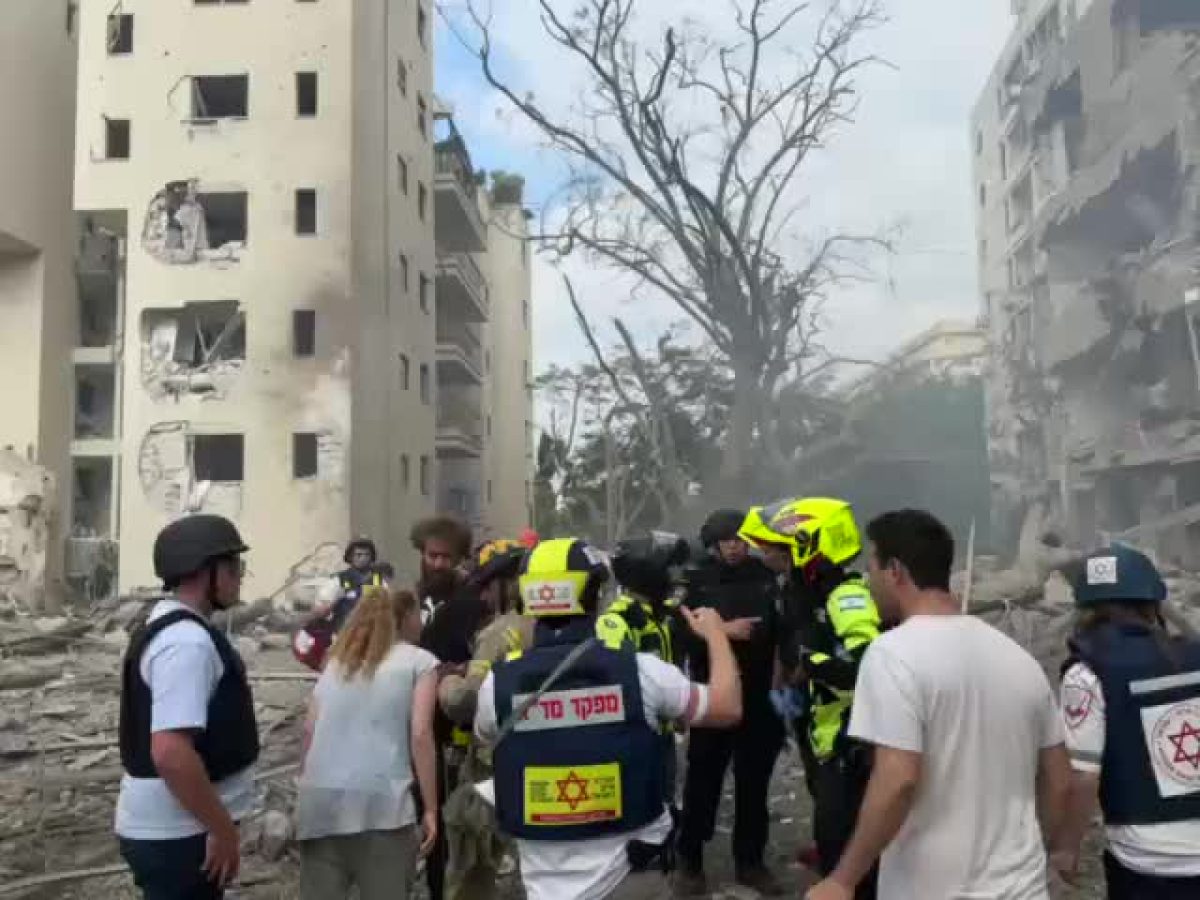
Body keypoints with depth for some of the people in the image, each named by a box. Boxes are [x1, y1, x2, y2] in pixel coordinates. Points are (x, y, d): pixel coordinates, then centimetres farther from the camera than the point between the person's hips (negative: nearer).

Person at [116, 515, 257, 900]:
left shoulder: (168, 628, 11)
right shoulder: (188, 642, -22)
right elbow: (171, 753, -30)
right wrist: (223, 829, -21)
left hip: (168, 827, 10)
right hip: (177, 834, -10)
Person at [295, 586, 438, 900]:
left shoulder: (336, 660, 23)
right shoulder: (420, 661, 9)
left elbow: (309, 730, 15)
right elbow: (420, 734, -1)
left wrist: (308, 790, 19)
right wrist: (430, 809, 0)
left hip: (320, 802, 5)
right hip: (380, 800, -4)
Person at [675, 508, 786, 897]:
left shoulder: (764, 577, 5)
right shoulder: (698, 581, -2)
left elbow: (780, 631, 11)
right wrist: (722, 631, -20)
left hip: (759, 698, 3)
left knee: (754, 782, 13)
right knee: (703, 781, 4)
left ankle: (750, 860, 26)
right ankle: (689, 861, 17)